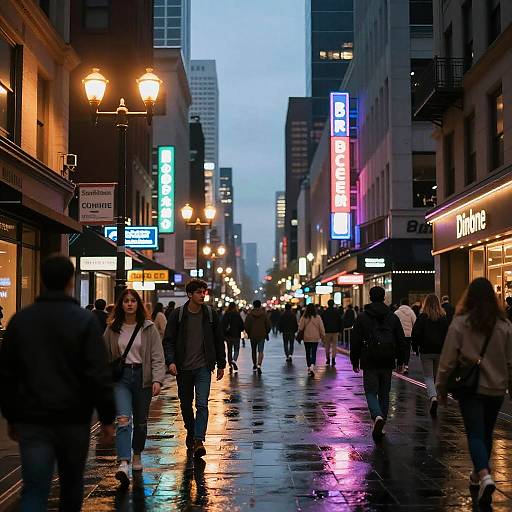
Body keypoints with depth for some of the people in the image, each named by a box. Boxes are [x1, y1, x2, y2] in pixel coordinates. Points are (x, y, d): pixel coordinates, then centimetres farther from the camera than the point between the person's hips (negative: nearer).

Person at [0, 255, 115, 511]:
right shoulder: (84, 320, -8)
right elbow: (99, 376, -12)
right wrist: (107, 418, -3)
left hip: (32, 421, 2)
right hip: (73, 419, -1)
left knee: (34, 490, -1)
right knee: (71, 485, 18)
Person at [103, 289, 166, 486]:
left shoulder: (148, 328, 0)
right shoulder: (113, 328, 5)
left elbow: (157, 356, -4)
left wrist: (157, 379, -14)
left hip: (142, 376, 0)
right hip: (120, 376, 0)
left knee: (141, 421, 10)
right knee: (123, 418, -17)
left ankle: (137, 455, 33)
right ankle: (123, 464, -26)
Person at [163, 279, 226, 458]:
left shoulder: (210, 314, 2)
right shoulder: (177, 315, -3)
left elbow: (218, 340, 10)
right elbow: (168, 340, -3)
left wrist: (221, 364, 10)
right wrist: (170, 361, -17)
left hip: (203, 367, 0)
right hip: (183, 368, 1)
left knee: (202, 404, -12)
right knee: (186, 403, 14)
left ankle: (199, 440, -15)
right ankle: (190, 433, 35)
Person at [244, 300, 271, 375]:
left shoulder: (250, 314, -4)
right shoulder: (264, 314, -3)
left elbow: (246, 325, -4)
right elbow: (268, 325, -2)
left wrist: (248, 333, 11)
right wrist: (266, 333, 13)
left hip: (252, 336, 1)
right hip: (262, 335, -1)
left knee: (254, 351, 17)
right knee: (260, 351, -2)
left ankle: (254, 365, 28)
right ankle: (259, 366, -20)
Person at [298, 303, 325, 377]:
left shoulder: (304, 318, -9)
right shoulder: (318, 317, -7)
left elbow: (300, 328, -9)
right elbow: (321, 328, -3)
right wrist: (323, 336, 7)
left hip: (307, 338, 0)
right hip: (316, 338, 0)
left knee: (308, 354, 13)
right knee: (314, 353, 2)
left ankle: (309, 368, 18)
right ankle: (312, 366, -20)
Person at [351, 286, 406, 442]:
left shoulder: (362, 317, -3)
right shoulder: (393, 317, 5)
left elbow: (355, 341, -2)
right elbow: (401, 340, 7)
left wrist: (354, 361, 6)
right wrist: (400, 361, 14)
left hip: (369, 362, -3)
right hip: (387, 362, 3)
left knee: (371, 392, 2)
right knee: (384, 394, 12)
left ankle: (378, 417, -26)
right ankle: (380, 428, 15)